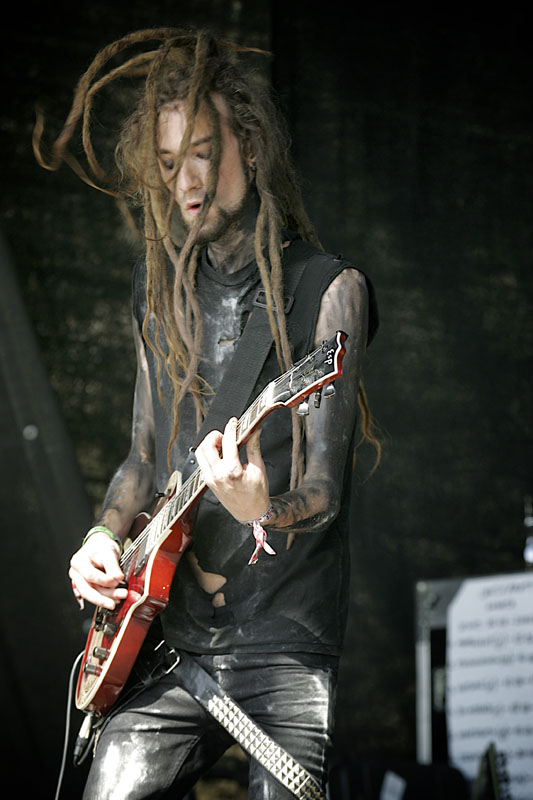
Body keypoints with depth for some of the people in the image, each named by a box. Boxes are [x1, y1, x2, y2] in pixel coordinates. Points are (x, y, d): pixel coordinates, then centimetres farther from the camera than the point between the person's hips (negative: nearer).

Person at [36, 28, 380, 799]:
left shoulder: (327, 292, -6)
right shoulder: (161, 287, 12)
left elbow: (325, 491, -12)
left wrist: (263, 511, -33)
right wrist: (106, 537, 3)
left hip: (284, 645, -5)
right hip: (167, 640, 5)